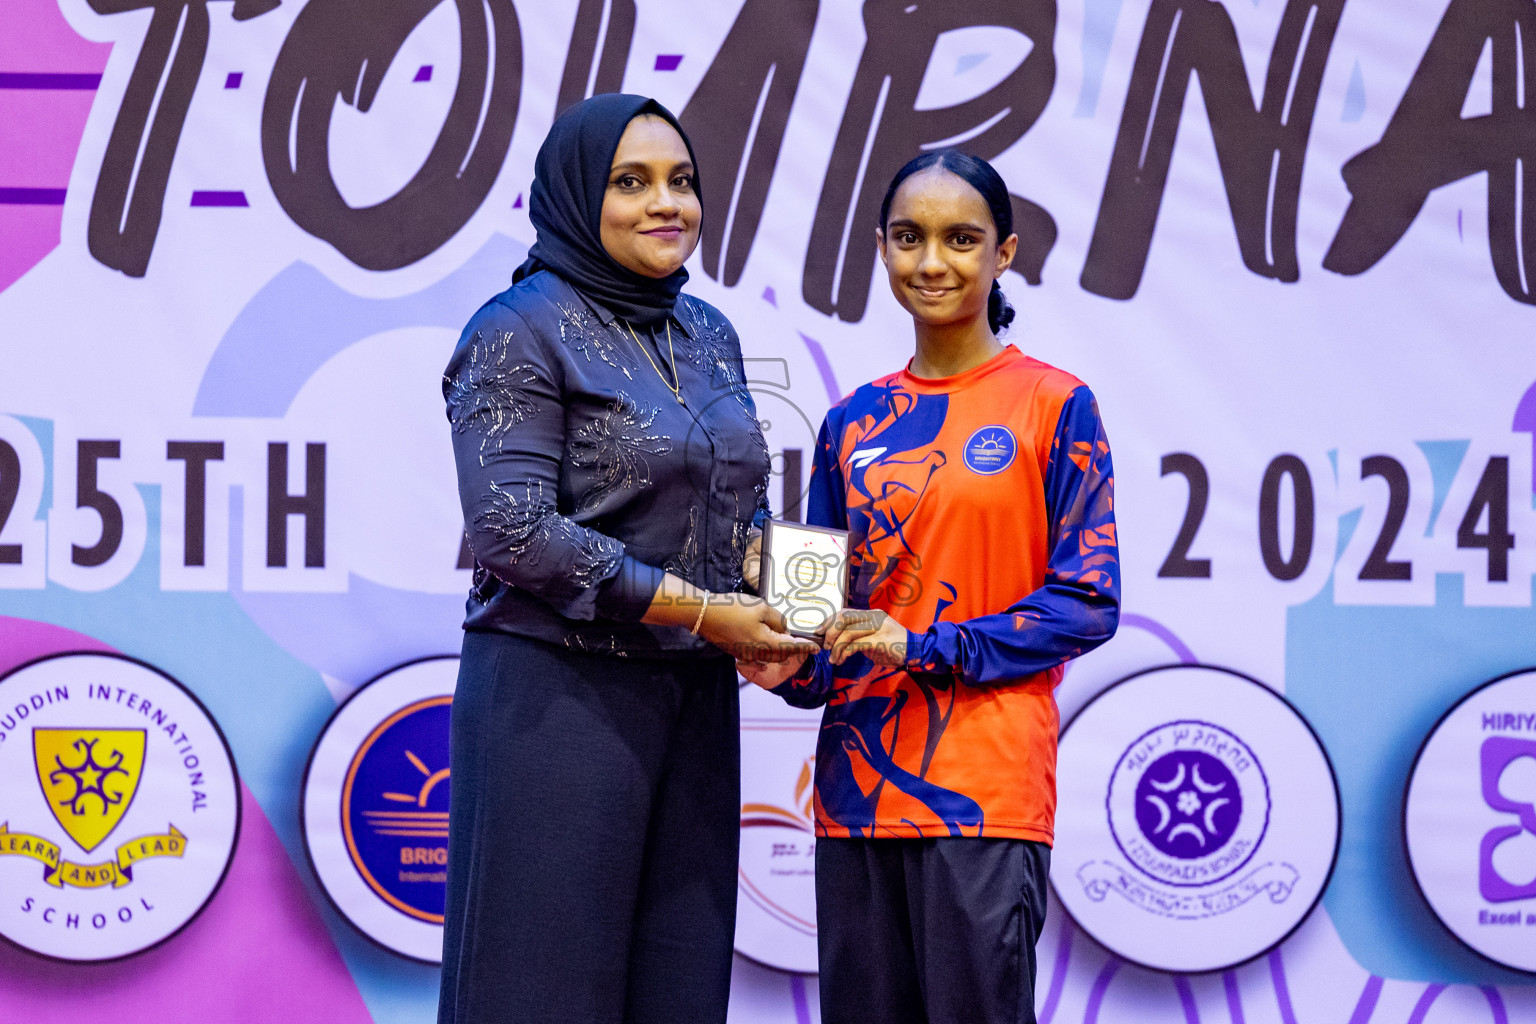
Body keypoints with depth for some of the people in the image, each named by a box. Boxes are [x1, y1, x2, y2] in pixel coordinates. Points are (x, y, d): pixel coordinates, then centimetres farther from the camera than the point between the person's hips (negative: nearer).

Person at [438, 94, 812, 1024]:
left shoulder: (708, 335, 14)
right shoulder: (521, 334, -7)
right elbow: (515, 529, -17)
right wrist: (698, 608, -16)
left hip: (694, 700, 7)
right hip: (560, 694, -7)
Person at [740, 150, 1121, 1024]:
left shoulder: (1053, 404, 0)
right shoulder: (855, 423, 14)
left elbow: (1088, 603, -4)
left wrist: (925, 646, -13)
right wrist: (794, 669, -4)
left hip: (987, 783, -5)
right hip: (859, 781, 5)